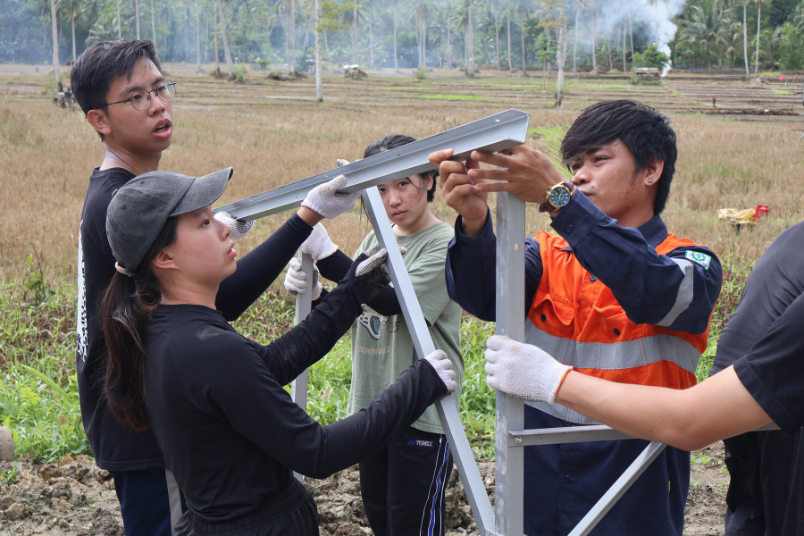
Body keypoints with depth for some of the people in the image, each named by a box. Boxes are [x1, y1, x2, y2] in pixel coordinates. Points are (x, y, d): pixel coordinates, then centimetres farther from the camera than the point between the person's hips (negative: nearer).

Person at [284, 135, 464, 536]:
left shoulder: (443, 244, -12)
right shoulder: (375, 241, 10)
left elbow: (393, 302, -25)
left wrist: (325, 253, -28)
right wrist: (314, 293, -9)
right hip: (369, 403, 7)